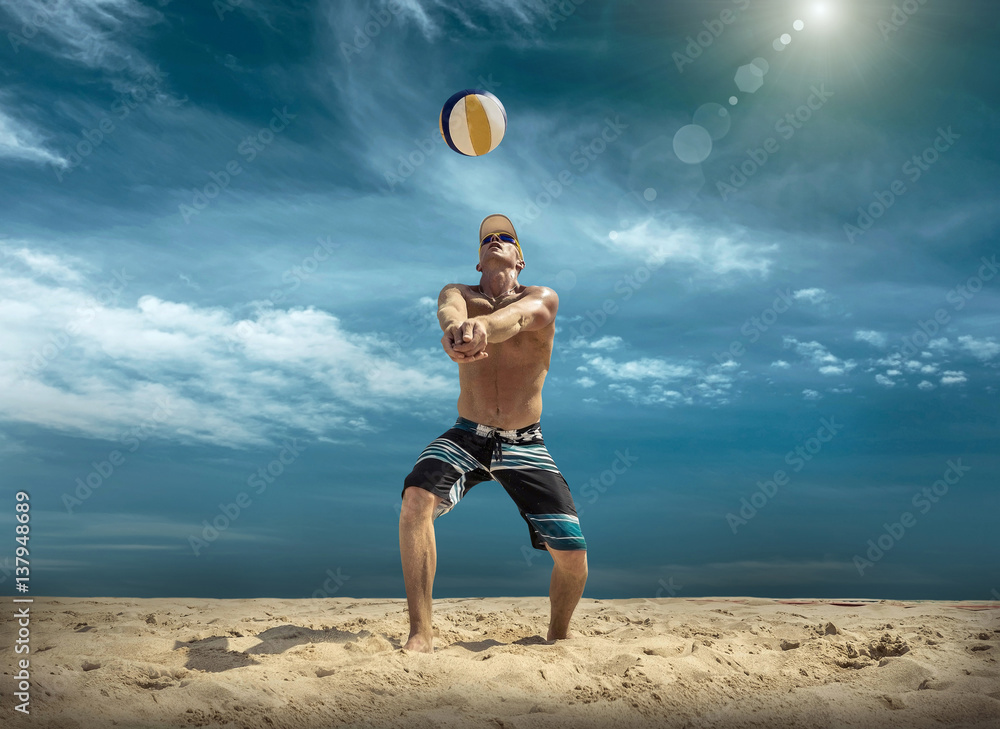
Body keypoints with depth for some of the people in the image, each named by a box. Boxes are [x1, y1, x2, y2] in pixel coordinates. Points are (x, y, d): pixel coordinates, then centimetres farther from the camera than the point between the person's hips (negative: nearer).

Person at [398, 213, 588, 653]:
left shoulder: (542, 298, -4)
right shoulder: (460, 294, 1)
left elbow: (517, 315, -30)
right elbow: (449, 311, -26)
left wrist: (481, 325, -54)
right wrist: (456, 328, -52)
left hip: (525, 444, 0)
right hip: (467, 436, 1)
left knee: (573, 552, -9)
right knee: (416, 496, -29)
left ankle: (559, 634, 22)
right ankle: (421, 633, -18)